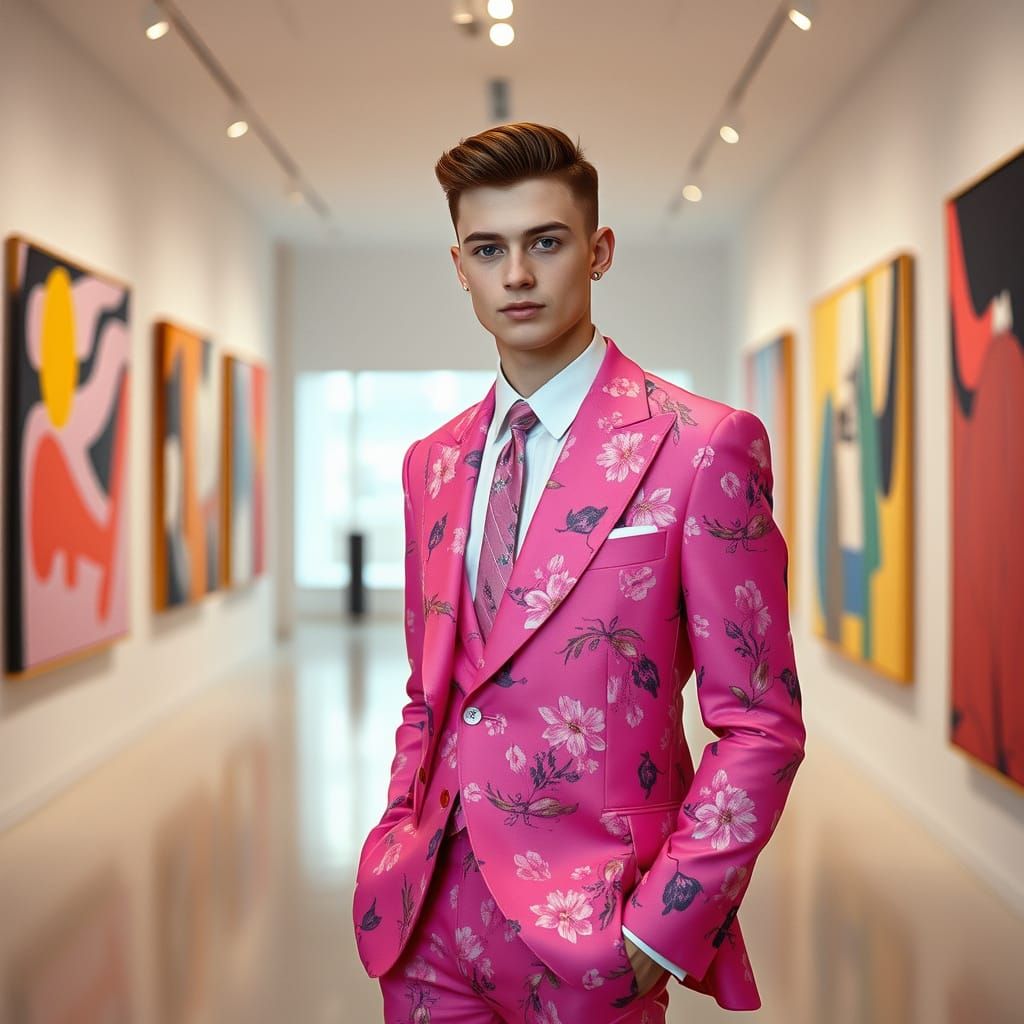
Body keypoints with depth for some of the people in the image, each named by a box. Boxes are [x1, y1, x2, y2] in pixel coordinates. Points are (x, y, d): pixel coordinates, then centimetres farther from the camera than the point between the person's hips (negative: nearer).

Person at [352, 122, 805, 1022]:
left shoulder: (705, 445, -10)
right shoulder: (433, 464, 8)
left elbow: (761, 723, -10)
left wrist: (658, 930, -15)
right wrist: (397, 854, 4)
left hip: (584, 933, -5)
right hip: (430, 919, 5)